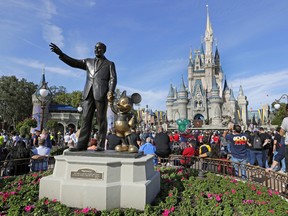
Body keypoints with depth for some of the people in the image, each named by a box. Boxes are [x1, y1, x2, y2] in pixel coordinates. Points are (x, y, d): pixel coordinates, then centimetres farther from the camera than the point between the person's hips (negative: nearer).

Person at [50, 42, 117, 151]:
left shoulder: (109, 64, 15)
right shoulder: (88, 62, 25)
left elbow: (113, 78, 3)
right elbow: (73, 62, 16)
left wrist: (111, 91, -14)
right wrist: (60, 53, 2)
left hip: (102, 94, -3)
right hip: (88, 93, 4)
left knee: (101, 120, -4)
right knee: (86, 119, -2)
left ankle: (101, 145, 0)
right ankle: (81, 145, -3)